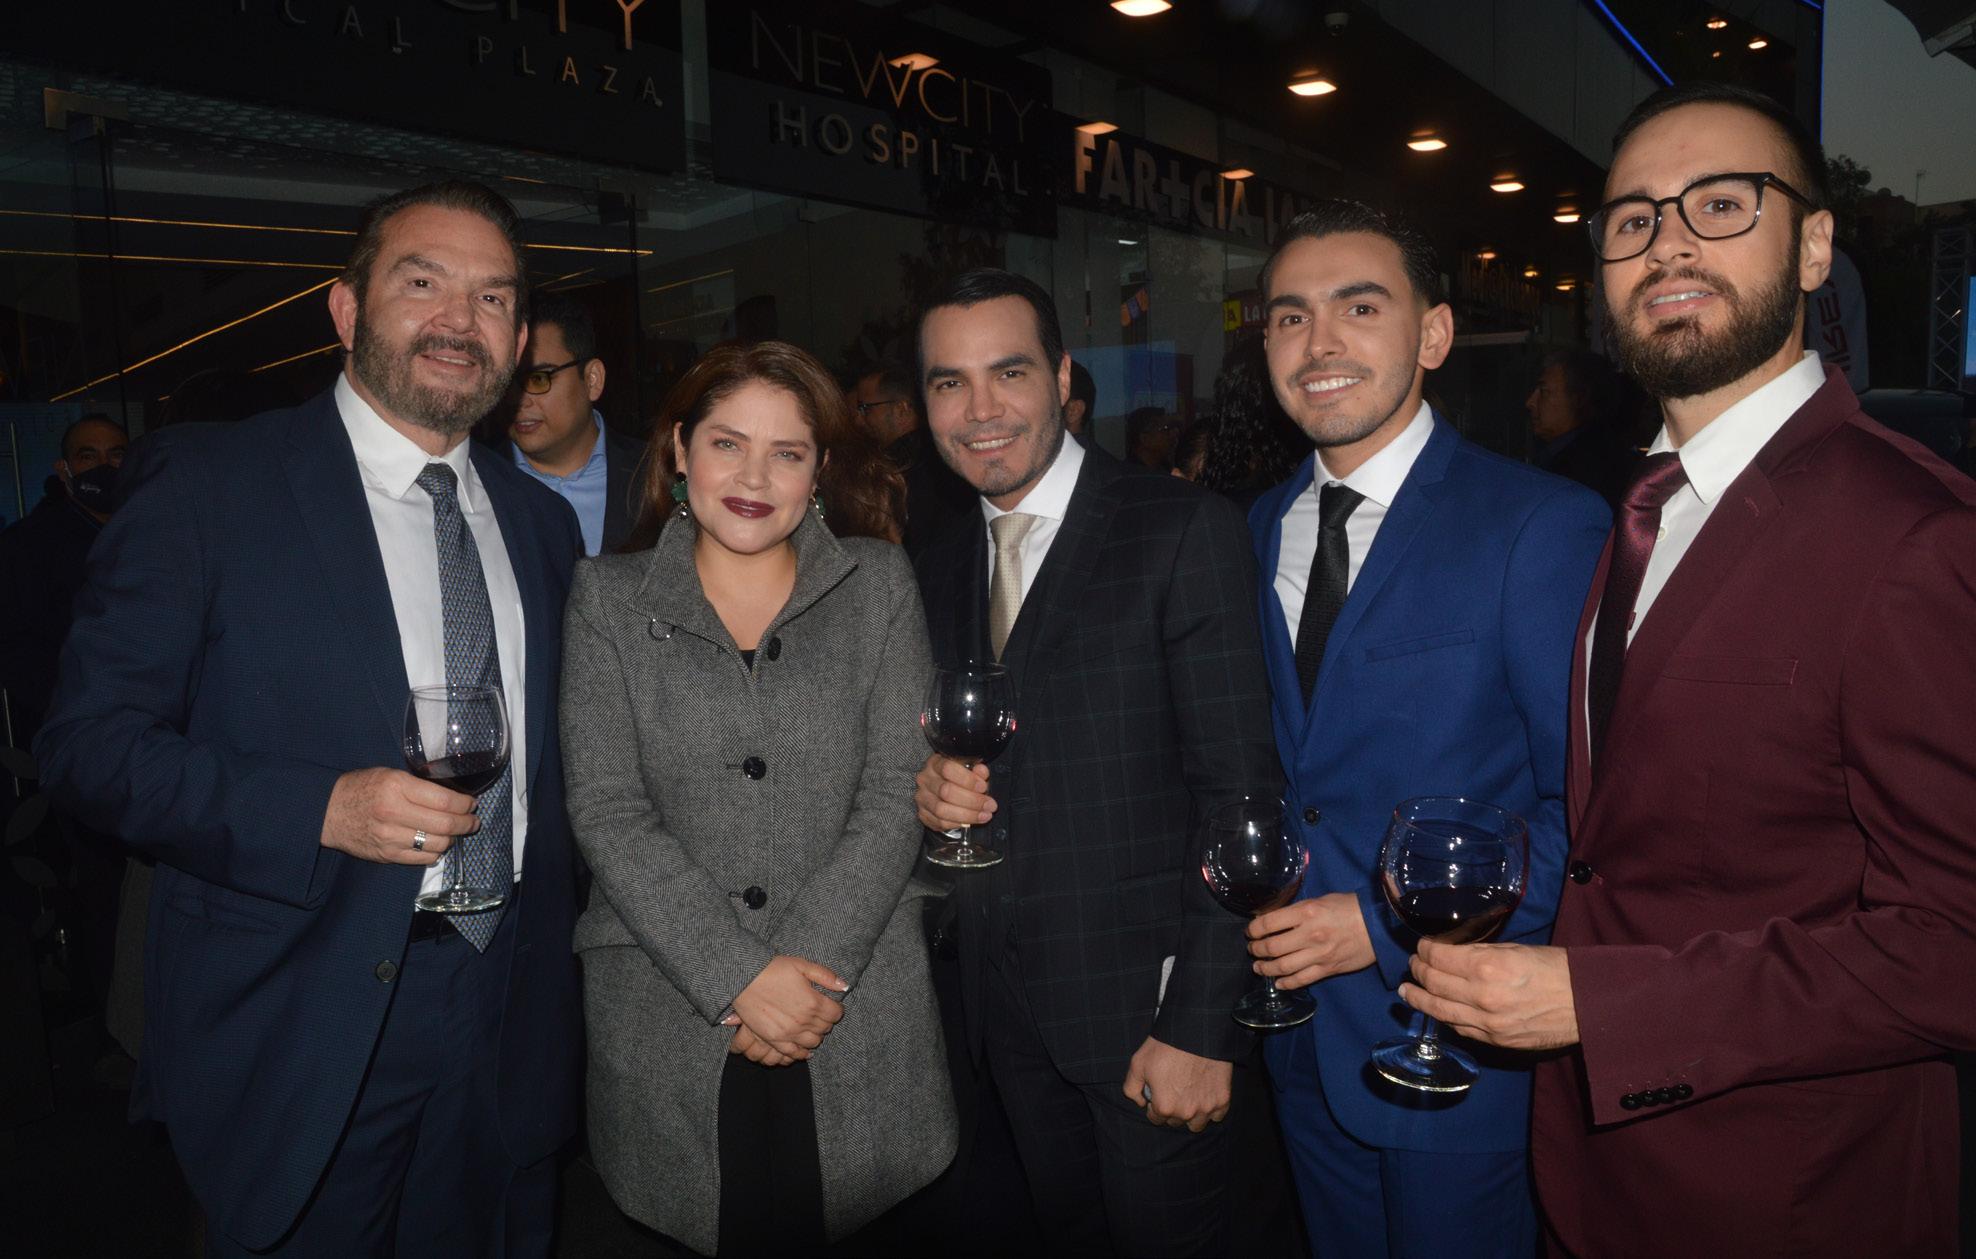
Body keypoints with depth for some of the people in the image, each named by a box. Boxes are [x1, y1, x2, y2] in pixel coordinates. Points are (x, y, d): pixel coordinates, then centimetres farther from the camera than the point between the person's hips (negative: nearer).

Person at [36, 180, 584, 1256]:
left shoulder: (541, 523, 9)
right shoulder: (214, 484, -7)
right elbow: (89, 742, -9)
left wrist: (552, 955, 8)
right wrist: (319, 809, -22)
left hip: (509, 1034, 5)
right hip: (299, 1033, -4)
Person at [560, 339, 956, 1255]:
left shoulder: (878, 583, 4)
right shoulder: (609, 597, 4)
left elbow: (895, 793, -2)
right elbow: (607, 811, -4)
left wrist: (813, 966, -12)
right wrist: (739, 976, -13)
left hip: (859, 1019, 0)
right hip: (665, 1022, 0)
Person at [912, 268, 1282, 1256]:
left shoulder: (1184, 531, -12)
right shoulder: (943, 564, 8)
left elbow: (1238, 793, -16)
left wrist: (1200, 1025, -18)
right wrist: (934, 790, -7)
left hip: (1149, 1003, -5)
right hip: (1009, 1007, 6)